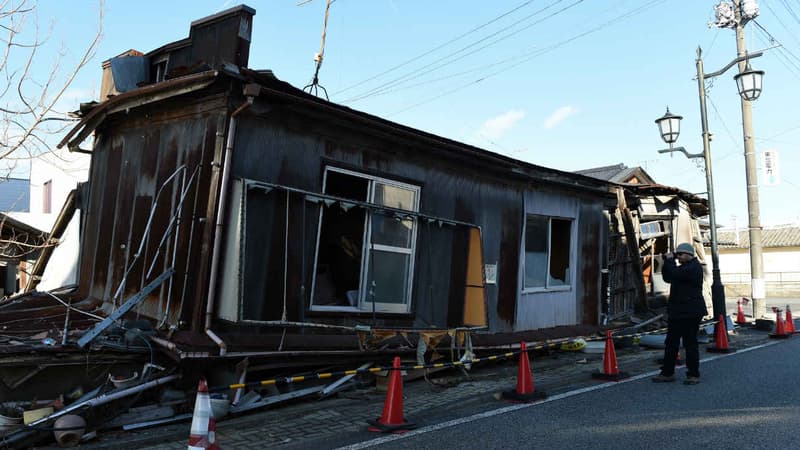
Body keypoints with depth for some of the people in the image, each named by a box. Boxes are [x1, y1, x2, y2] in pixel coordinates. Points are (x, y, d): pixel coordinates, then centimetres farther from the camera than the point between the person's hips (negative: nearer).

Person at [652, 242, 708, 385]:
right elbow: (668, 278, 19)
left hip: (690, 313, -10)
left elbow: (675, 274, -26)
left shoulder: (694, 267, -13)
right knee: (670, 343, 10)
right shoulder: (684, 267, 19)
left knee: (690, 343, -2)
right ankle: (667, 373, 16)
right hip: (677, 311, 10)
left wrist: (670, 261, -11)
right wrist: (667, 262, 7)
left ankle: (693, 375, 7)